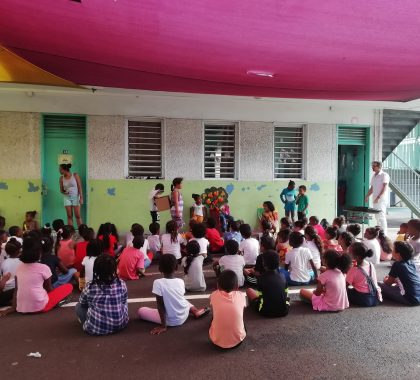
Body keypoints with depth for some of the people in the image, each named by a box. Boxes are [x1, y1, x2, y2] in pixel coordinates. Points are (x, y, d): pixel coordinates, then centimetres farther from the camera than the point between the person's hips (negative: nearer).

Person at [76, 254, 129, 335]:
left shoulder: (90, 287, -11)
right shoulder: (122, 284, -7)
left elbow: (82, 303, 9)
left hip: (96, 328, -1)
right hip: (120, 324, 2)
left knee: (78, 306, 16)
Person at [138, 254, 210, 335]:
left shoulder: (158, 283, -21)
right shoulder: (181, 281, -8)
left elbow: (160, 305, -17)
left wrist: (163, 326, -10)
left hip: (170, 320, -4)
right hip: (183, 317, 4)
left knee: (141, 311, 9)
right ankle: (195, 311, 19)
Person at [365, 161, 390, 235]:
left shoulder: (384, 175, -7)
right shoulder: (374, 176, 16)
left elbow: (385, 188, -16)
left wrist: (378, 197, -23)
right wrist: (367, 196, 9)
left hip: (381, 200, -8)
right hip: (375, 200, 8)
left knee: (381, 217, -10)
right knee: (377, 217, 10)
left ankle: (384, 234, -7)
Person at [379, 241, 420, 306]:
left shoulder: (397, 265, -11)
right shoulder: (412, 263, 8)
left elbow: (389, 283, 1)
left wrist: (385, 280, 23)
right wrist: (394, 279, 28)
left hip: (412, 300, -8)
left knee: (380, 285, -6)